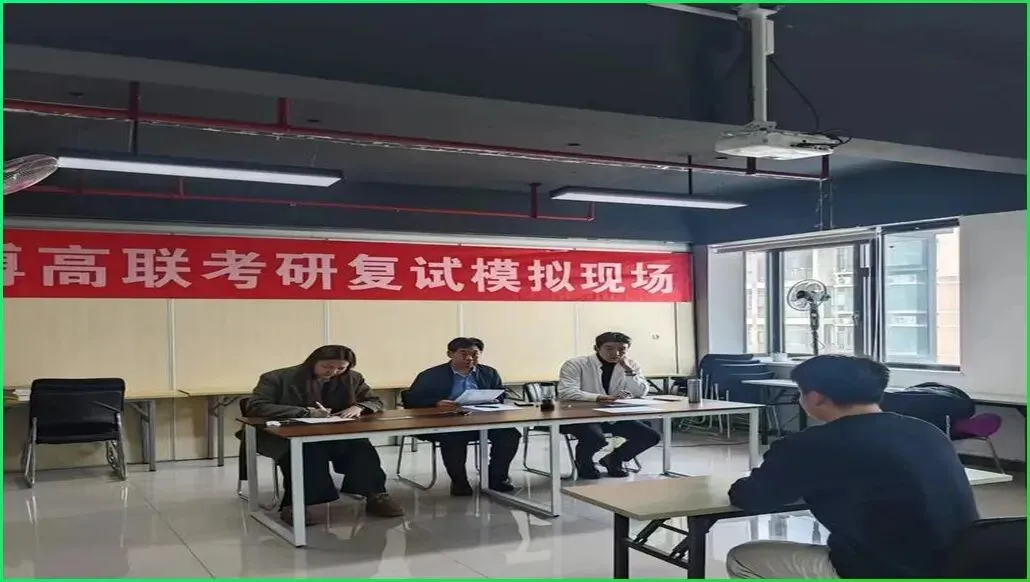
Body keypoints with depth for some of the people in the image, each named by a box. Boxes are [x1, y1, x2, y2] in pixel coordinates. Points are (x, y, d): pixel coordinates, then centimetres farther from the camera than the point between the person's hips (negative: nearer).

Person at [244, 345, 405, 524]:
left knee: (360, 447, -29)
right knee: (309, 450, -38)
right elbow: (255, 407, -16)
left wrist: (358, 407, -13)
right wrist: (305, 412, -26)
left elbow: (375, 401, 15)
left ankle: (375, 496, -22)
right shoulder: (277, 378, -5)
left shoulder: (352, 379, 7)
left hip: (336, 435, 3)